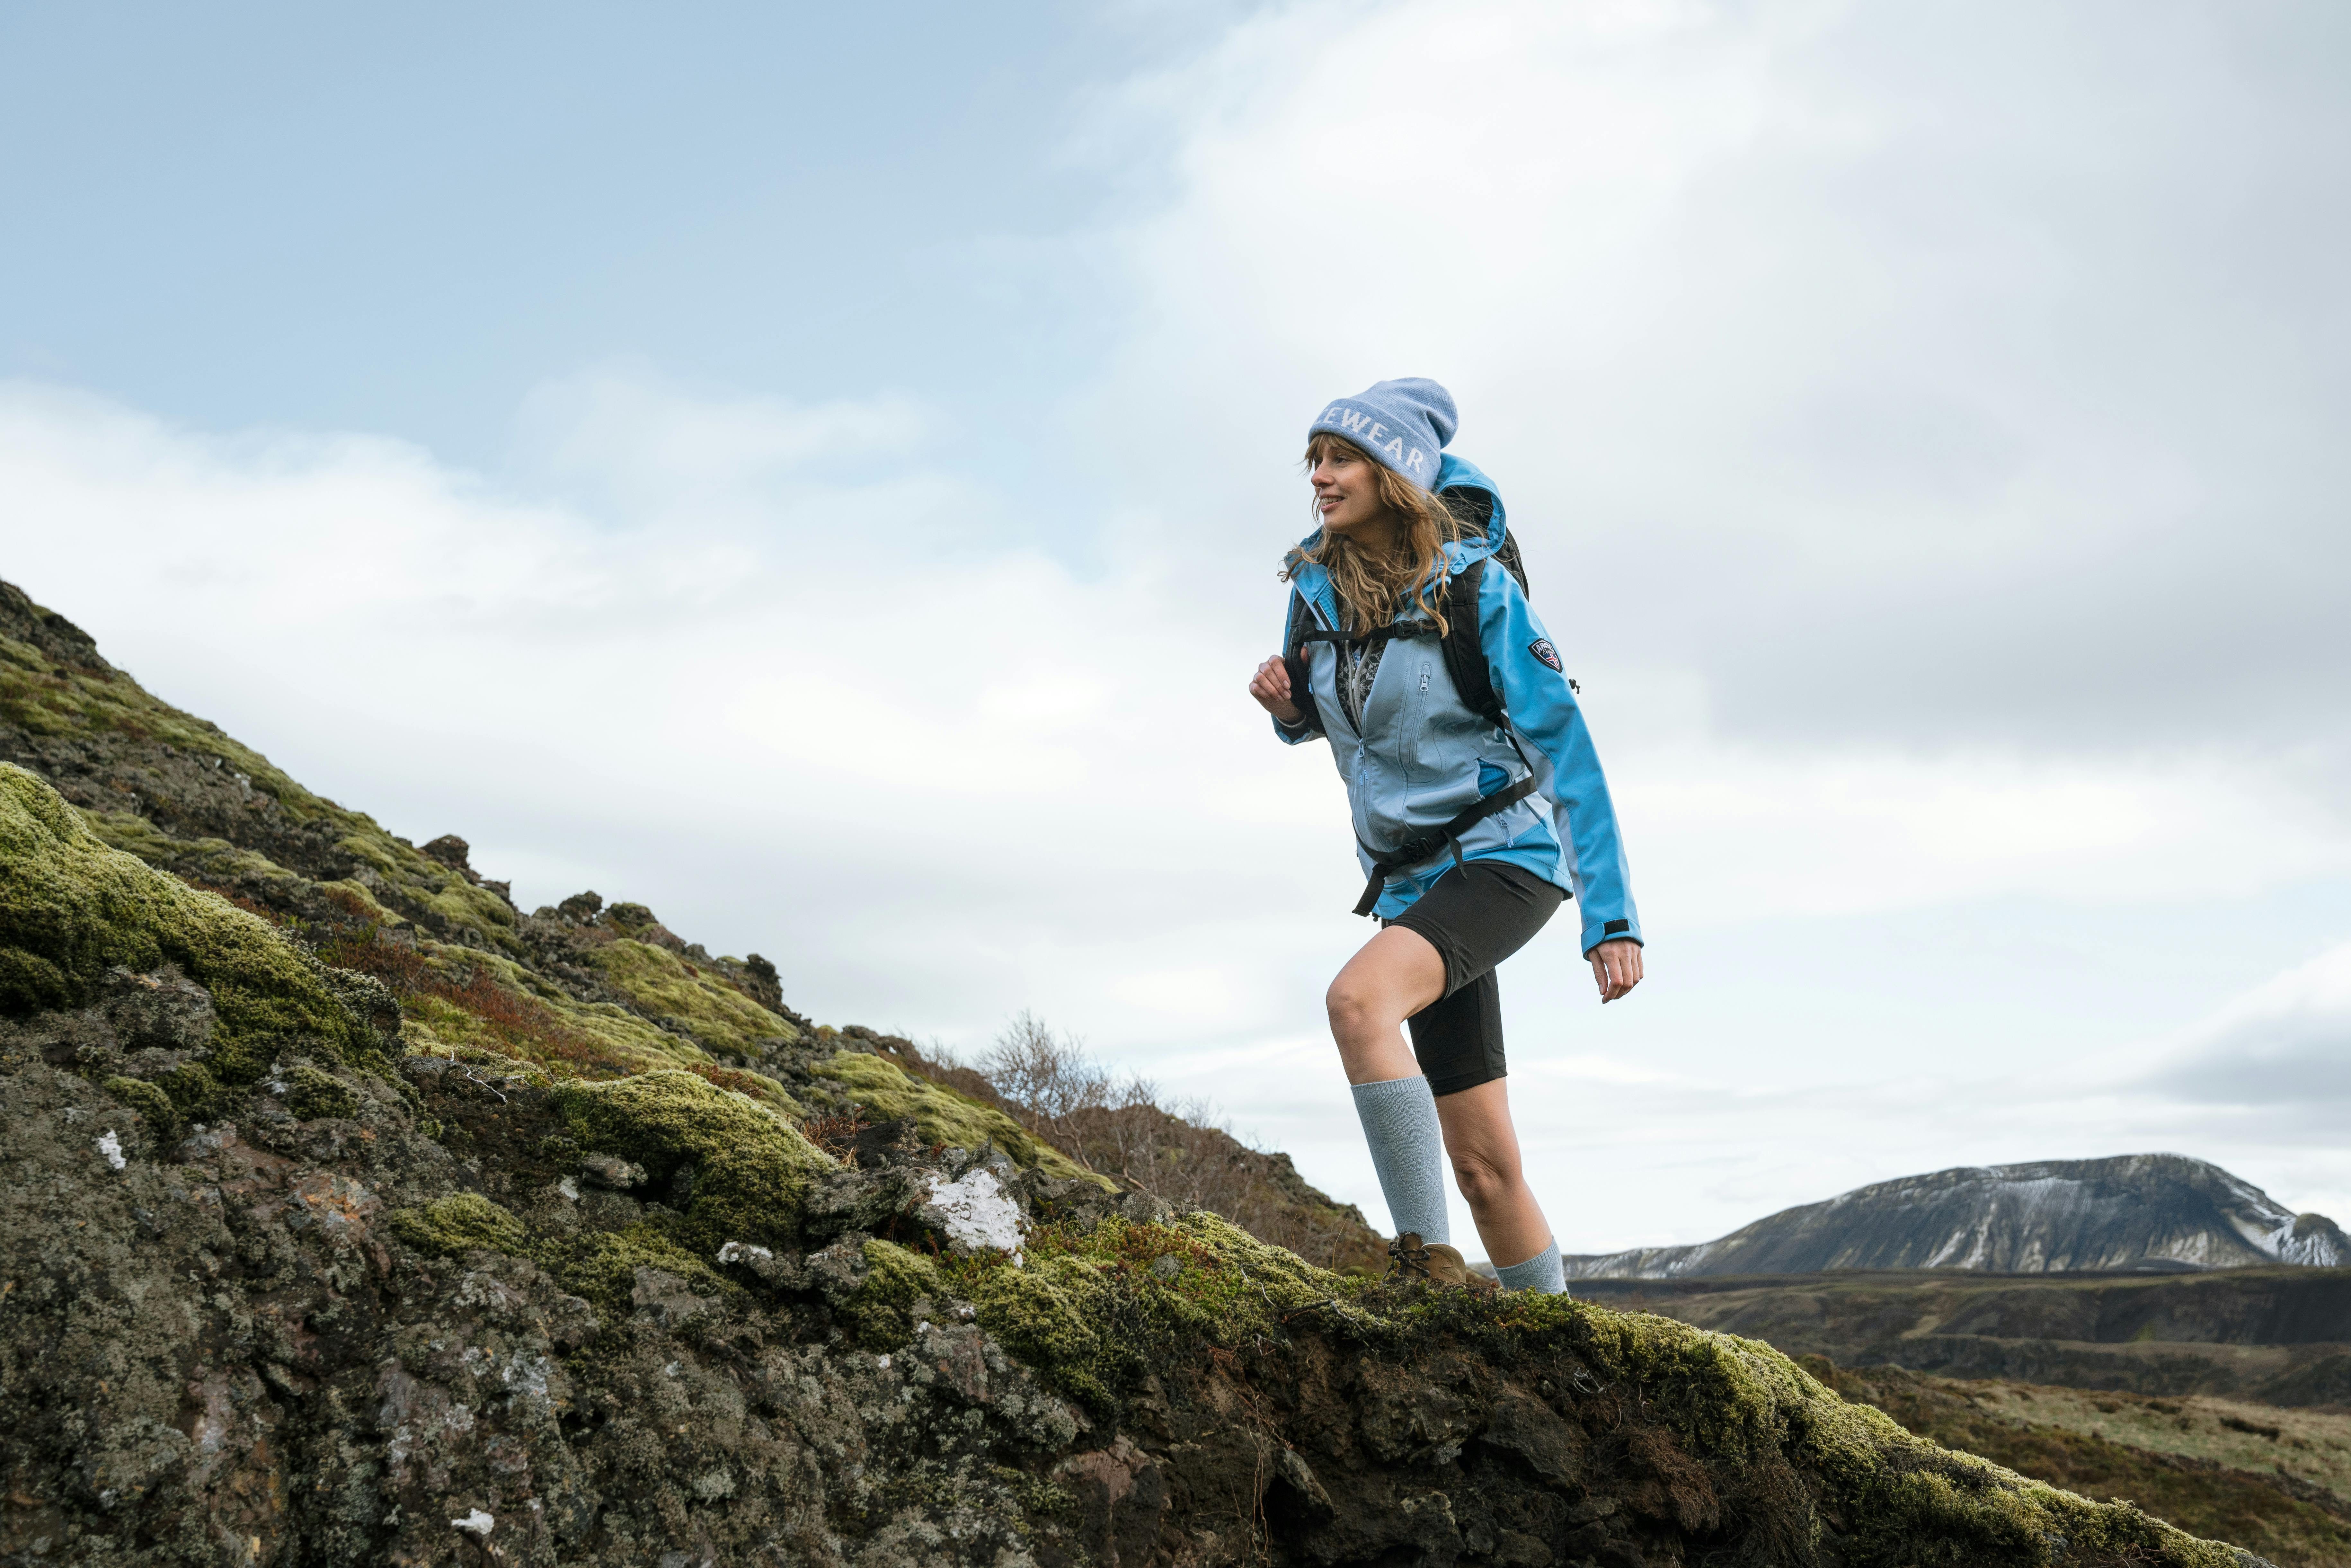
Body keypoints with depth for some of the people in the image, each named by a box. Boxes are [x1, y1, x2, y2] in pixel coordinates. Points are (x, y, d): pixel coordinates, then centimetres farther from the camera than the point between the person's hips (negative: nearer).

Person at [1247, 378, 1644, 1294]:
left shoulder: (1475, 585, -14)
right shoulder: (1316, 588, 1)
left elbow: (1565, 744, -16)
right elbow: (1316, 719, 19)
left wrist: (1612, 917, -21)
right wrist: (1285, 705, -6)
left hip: (1505, 853, -6)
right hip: (1410, 879, 6)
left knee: (1358, 1000, -33)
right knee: (1483, 1161, 7)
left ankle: (1429, 1260, -24)